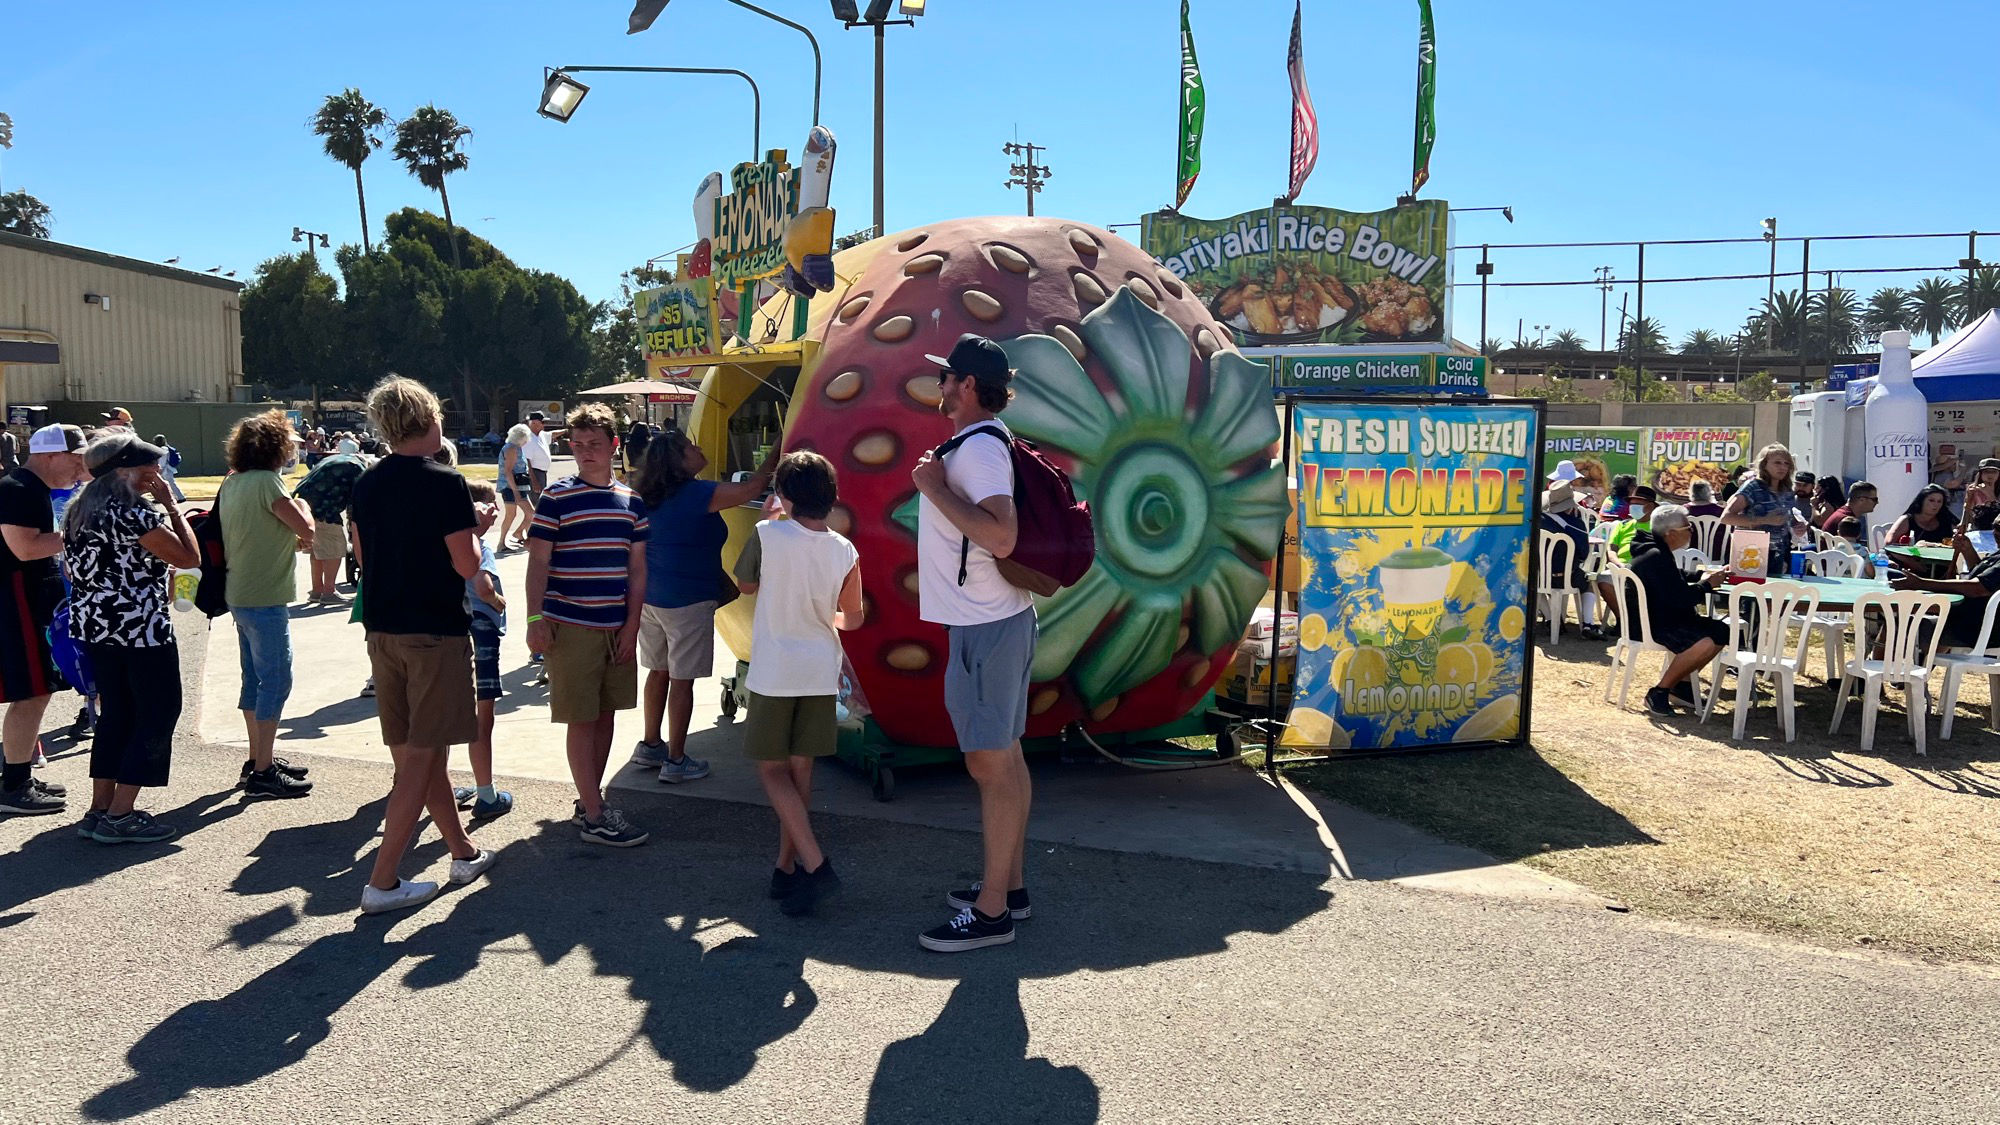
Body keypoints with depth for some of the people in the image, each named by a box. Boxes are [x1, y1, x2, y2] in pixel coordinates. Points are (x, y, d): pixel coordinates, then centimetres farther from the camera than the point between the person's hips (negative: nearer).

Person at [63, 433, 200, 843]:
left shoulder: (82, 510, 10)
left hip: (95, 625, 9)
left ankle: (99, 809, 19)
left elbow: (78, 569, 20)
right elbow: (189, 556, -17)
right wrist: (171, 506, -9)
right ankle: (120, 816, 1)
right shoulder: (133, 514, -19)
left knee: (114, 714, 16)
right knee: (158, 713, 1)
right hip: (141, 626, -9)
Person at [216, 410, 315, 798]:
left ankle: (258, 759, 27)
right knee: (276, 681, -5)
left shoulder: (231, 483, 10)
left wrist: (292, 538, 8)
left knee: (255, 678, 17)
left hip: (240, 594, 9)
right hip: (265, 598, -9)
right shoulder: (266, 481, -17)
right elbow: (305, 528, -18)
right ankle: (263, 772, -2)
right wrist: (303, 506, 2)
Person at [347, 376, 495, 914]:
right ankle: (383, 881, -1)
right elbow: (466, 565, -16)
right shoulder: (445, 484, -15)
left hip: (382, 629, 7)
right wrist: (474, 531, 3)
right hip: (435, 632, -7)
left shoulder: (366, 484, 6)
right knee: (421, 758, -1)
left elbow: (363, 553, 15)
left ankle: (464, 852, 28)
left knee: (419, 751, 15)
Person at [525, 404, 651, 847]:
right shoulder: (557, 498, -5)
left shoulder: (631, 501, 8)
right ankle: (594, 816, 4)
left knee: (606, 714, 12)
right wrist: (535, 619, -11)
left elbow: (637, 568, 10)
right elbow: (538, 562, -5)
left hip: (617, 627, 5)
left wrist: (631, 625, 4)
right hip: (570, 626, -5)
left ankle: (589, 800, 26)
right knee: (582, 719, -1)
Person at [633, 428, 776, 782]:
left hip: (650, 597, 8)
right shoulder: (695, 494, -17)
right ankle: (676, 761, 5)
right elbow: (750, 490, -18)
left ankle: (650, 745, 29)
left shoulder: (650, 497, 7)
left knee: (659, 671, 19)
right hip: (687, 602, -8)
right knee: (682, 679, -1)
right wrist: (774, 457, -5)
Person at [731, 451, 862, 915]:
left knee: (771, 769, 5)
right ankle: (786, 868, 21)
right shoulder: (844, 551, -3)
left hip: (774, 671, -4)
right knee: (800, 769, 13)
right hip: (821, 672, 4)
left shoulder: (768, 535, -12)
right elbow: (852, 618, 6)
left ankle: (814, 865, -7)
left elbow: (745, 585, 6)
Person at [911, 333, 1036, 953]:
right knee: (1005, 757, 16)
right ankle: (1010, 884, 28)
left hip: (987, 627, -11)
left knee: (990, 764, -4)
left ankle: (991, 911, 5)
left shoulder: (980, 446, -17)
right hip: (991, 621, 11)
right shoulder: (982, 442, 15)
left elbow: (1001, 537, -31)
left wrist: (935, 487, -23)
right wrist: (937, 481, 18)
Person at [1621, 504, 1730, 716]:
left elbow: (1676, 582, 26)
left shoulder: (1657, 551, 13)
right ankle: (1659, 693, -19)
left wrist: (1703, 577, 10)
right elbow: (1679, 599, -24)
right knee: (1708, 642, -28)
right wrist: (1707, 585, -9)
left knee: (1720, 631, 9)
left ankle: (1682, 683, 10)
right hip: (1647, 626, -11)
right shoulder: (1656, 557, -22)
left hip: (1656, 616, 11)